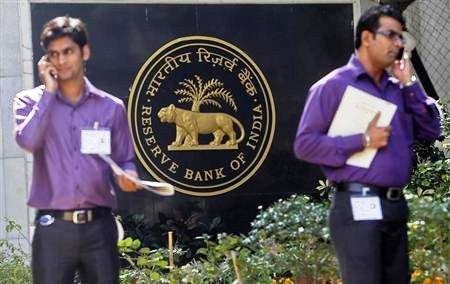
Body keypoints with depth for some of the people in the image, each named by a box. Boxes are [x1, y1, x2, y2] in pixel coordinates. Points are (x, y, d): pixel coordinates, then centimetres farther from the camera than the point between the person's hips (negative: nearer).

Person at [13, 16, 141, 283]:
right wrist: (49, 91, -7)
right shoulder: (31, 101, 5)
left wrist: (128, 176, -11)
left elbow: (125, 160, 13)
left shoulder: (111, 107, 8)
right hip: (53, 228, -1)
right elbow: (28, 140, -15)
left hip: (99, 226, 2)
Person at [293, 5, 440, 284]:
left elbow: (431, 131, 10)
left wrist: (409, 85, 4)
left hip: (396, 206, 7)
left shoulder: (398, 89, 15)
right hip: (358, 207, -7)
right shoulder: (333, 85, -4)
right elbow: (304, 144, -9)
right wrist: (362, 141, -15)